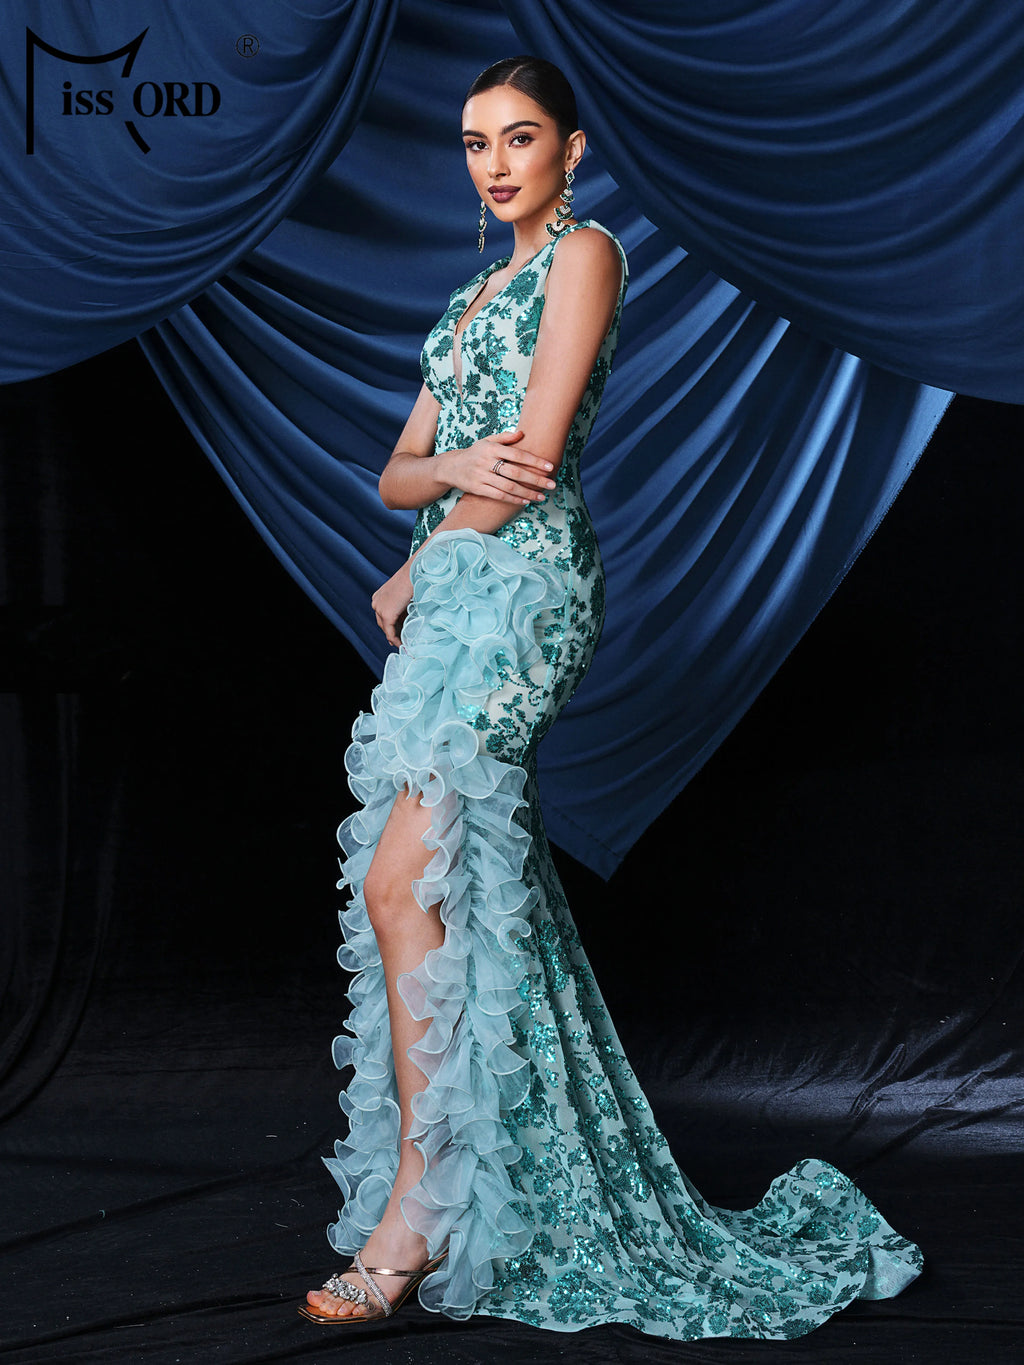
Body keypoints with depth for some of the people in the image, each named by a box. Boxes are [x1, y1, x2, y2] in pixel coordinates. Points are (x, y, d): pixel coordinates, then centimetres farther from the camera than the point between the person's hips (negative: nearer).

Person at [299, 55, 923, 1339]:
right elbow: (398, 472, 16)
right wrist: (452, 468, -9)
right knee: (467, 894, 7)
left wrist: (410, 577, -2)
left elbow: (535, 457, -12)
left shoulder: (583, 253, -3)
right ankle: (497, 1197, 13)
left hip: (511, 587, -9)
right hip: (450, 604, 9)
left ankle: (418, 1210, -14)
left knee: (403, 882, -17)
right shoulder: (480, 292, 23)